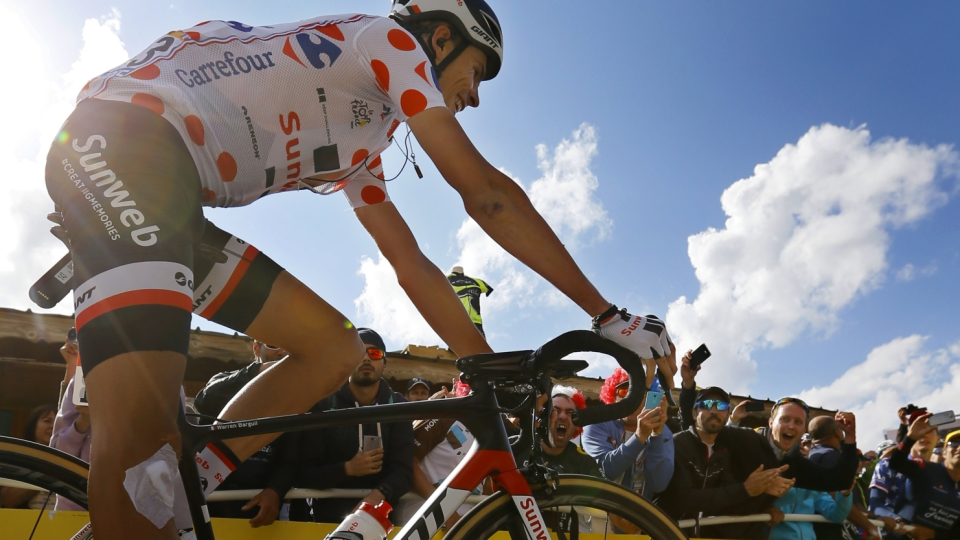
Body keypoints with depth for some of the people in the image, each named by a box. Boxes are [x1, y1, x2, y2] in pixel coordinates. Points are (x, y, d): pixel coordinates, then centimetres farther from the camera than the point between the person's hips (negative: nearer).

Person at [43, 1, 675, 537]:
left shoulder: (361, 142, 24)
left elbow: (413, 265, 20)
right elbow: (487, 192, -11)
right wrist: (609, 316, -7)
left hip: (168, 187, 9)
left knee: (336, 346, 3)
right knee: (143, 444, -25)